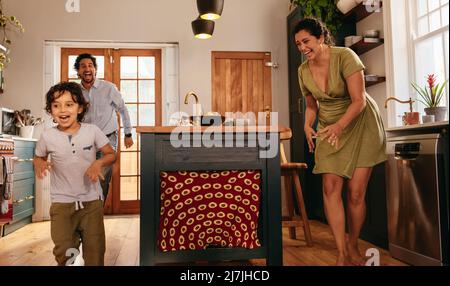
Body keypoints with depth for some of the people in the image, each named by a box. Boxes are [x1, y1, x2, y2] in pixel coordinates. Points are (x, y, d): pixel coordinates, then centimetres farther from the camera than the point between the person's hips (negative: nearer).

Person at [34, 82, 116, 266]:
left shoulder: (92, 131, -7)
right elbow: (39, 157, 15)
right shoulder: (47, 136, -5)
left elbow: (111, 154, 3)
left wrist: (98, 162, -17)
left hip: (92, 201, 0)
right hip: (61, 203, 0)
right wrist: (39, 164, -8)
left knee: (95, 253, 6)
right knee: (64, 254, 2)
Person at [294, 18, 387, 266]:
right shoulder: (303, 71, -3)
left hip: (360, 124, -4)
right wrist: (308, 126, -9)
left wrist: (340, 125, -38)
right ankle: (342, 254, -4)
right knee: (330, 187, -12)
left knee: (356, 192, -6)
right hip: (330, 128, 4)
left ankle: (353, 248, 17)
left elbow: (359, 101, -23)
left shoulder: (345, 57, -19)